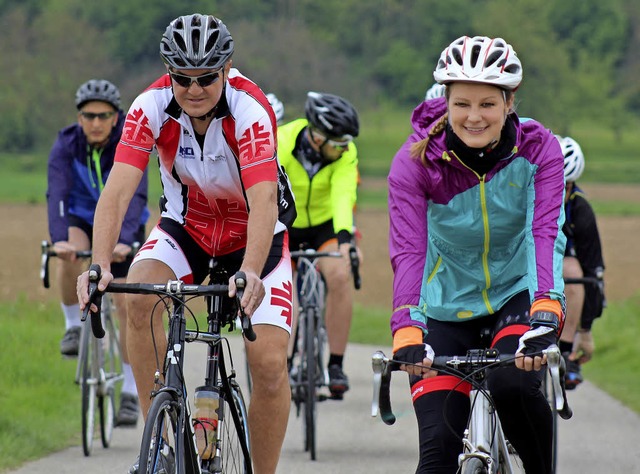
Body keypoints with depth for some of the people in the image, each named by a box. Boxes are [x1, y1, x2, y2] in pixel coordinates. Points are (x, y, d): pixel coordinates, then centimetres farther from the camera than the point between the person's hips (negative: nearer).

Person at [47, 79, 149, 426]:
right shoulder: (67, 145, -21)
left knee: (127, 306, -8)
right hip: (82, 220, 1)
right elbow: (56, 192, -32)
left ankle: (130, 394, -1)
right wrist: (58, 238, -50)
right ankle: (74, 327, -11)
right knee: (69, 258, -34)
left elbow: (136, 195, -36)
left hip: (122, 227, -1)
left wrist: (124, 240, -53)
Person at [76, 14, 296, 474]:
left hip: (254, 233, -2)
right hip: (186, 225, 2)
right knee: (139, 296, -29)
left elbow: (263, 203, -41)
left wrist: (250, 274, -57)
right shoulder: (152, 107, -22)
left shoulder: (250, 110, -30)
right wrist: (99, 265, -46)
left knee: (270, 362, -15)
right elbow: (118, 189, -31)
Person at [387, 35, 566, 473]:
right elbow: (408, 250, -27)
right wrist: (406, 333, -42)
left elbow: (545, 234, -27)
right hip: (447, 305, 0)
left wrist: (545, 316, -43)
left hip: (519, 293, 0)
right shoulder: (416, 161, -17)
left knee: (513, 383, -30)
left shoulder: (539, 150, -16)